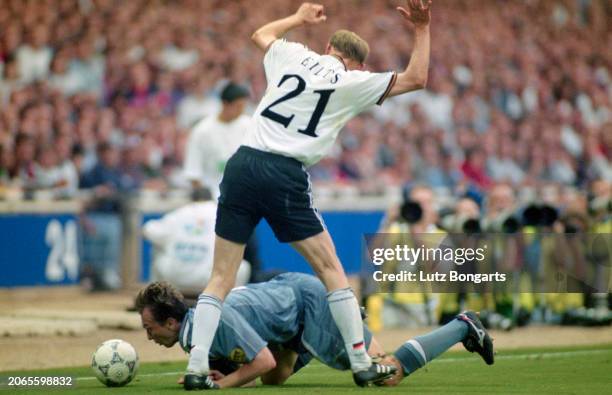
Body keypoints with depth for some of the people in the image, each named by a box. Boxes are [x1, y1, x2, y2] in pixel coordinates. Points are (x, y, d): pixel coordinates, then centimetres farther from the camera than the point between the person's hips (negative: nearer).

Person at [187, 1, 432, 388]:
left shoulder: (292, 55, 16)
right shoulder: (351, 82, 6)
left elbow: (261, 34, 39)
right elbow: (416, 79, 9)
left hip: (243, 164, 4)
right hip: (286, 176, -3)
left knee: (221, 277, 6)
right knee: (331, 269, 9)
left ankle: (196, 368, -3)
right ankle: (362, 364, 10)